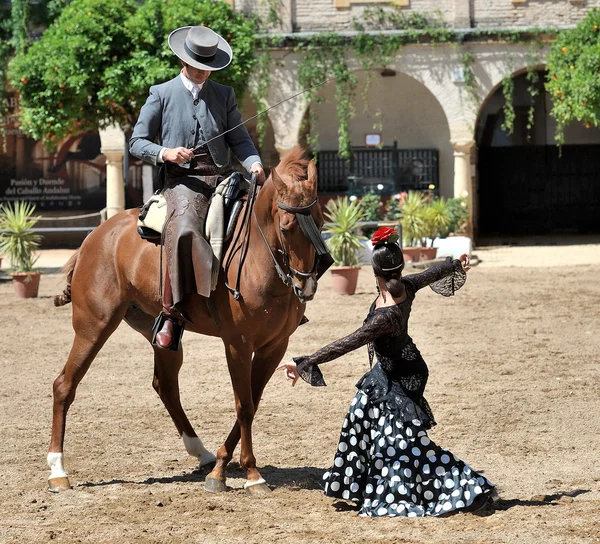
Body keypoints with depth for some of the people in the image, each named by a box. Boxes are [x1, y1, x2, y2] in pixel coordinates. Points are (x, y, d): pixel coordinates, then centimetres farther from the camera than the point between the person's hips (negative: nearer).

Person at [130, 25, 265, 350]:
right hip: (182, 179, -4)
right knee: (185, 230, -33)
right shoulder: (161, 95, 9)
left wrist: (254, 164, -9)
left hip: (222, 177, 4)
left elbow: (239, 140, 12)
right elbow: (137, 143, 8)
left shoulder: (224, 95, 16)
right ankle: (171, 315, -32)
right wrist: (165, 153, -12)